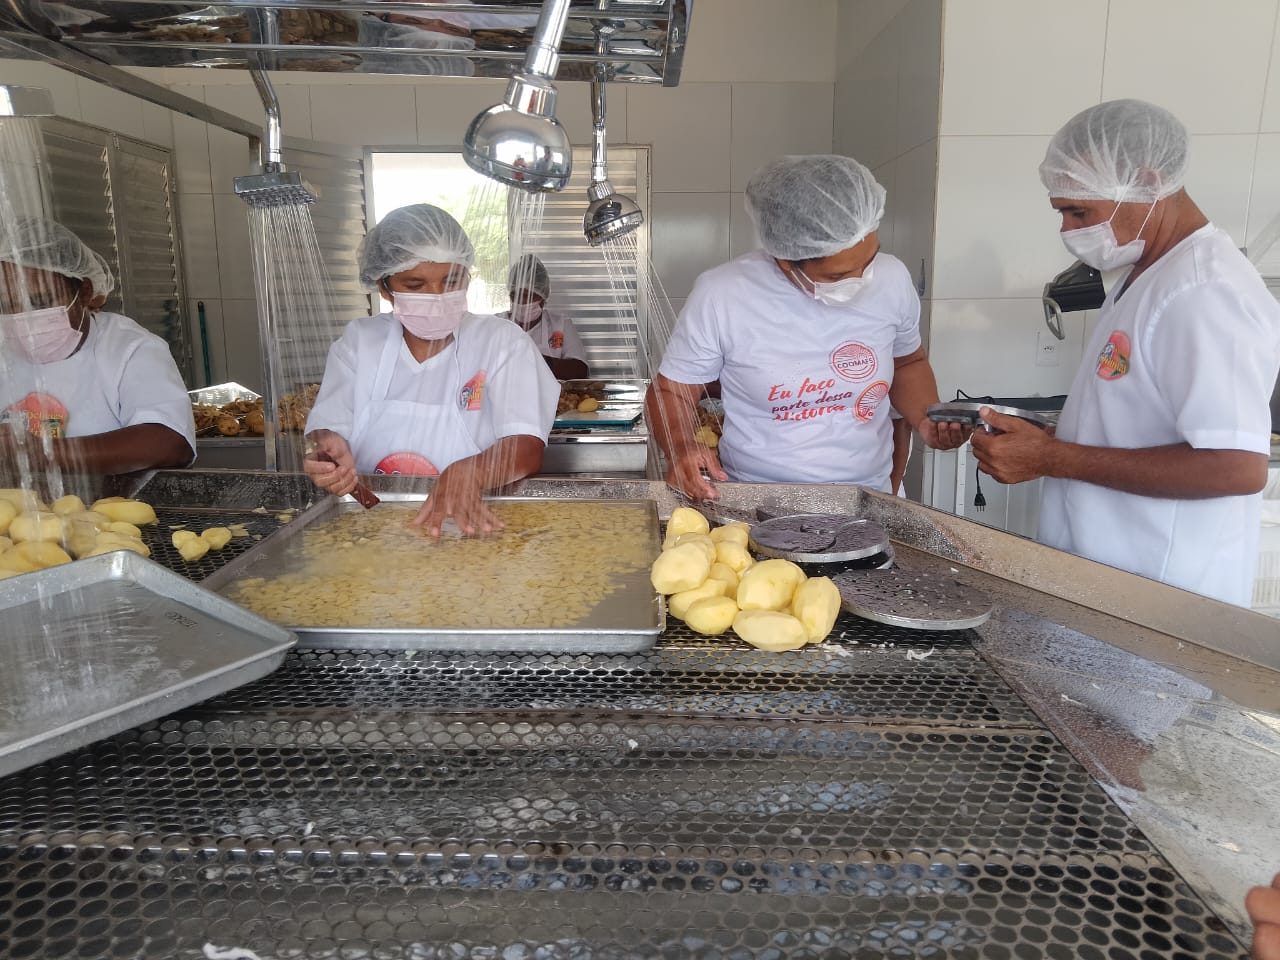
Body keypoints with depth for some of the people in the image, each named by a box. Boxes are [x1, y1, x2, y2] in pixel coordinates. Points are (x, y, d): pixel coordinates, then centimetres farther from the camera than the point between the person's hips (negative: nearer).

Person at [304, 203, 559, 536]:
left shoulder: (502, 342, -2)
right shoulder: (357, 342, 8)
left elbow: (527, 448, -13)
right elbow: (325, 428, 1)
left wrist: (467, 473, -34)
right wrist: (328, 453, -24)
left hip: (471, 526, -1)